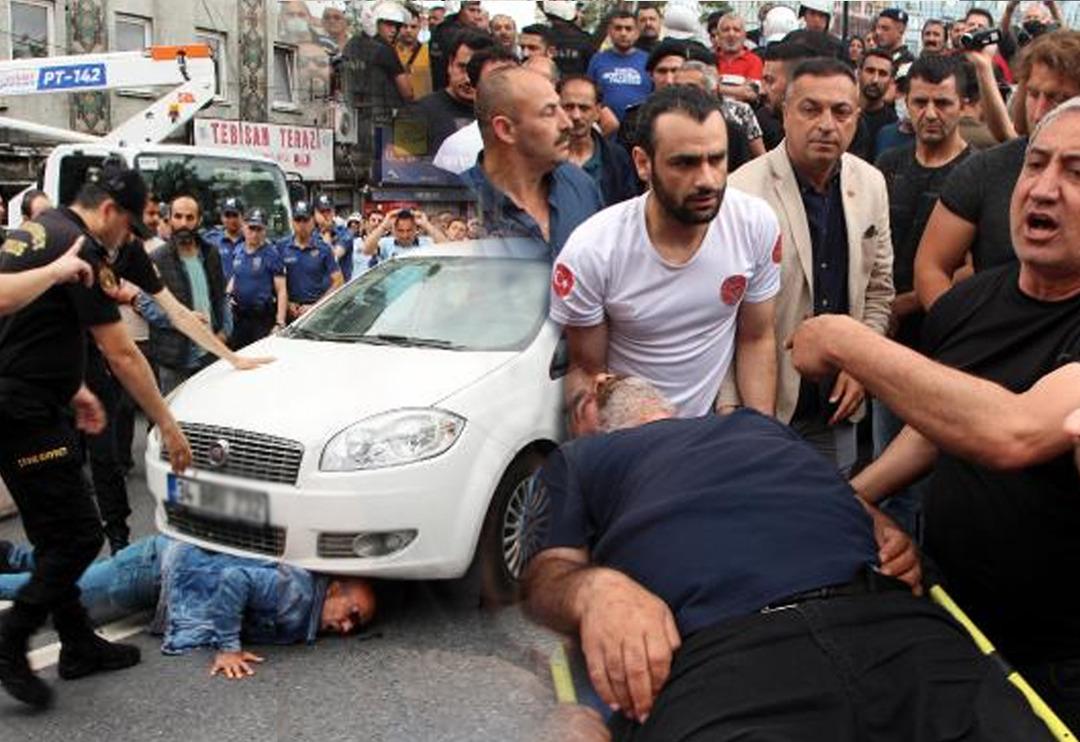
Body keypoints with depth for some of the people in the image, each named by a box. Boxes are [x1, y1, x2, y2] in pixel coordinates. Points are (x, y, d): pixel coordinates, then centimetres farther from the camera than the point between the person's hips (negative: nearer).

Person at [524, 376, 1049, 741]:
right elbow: (549, 571, 15)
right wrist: (596, 587, -11)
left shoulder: (755, 424, 42)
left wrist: (886, 531, 13)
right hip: (714, 648, -3)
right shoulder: (581, 458, 30)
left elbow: (838, 495, 39)